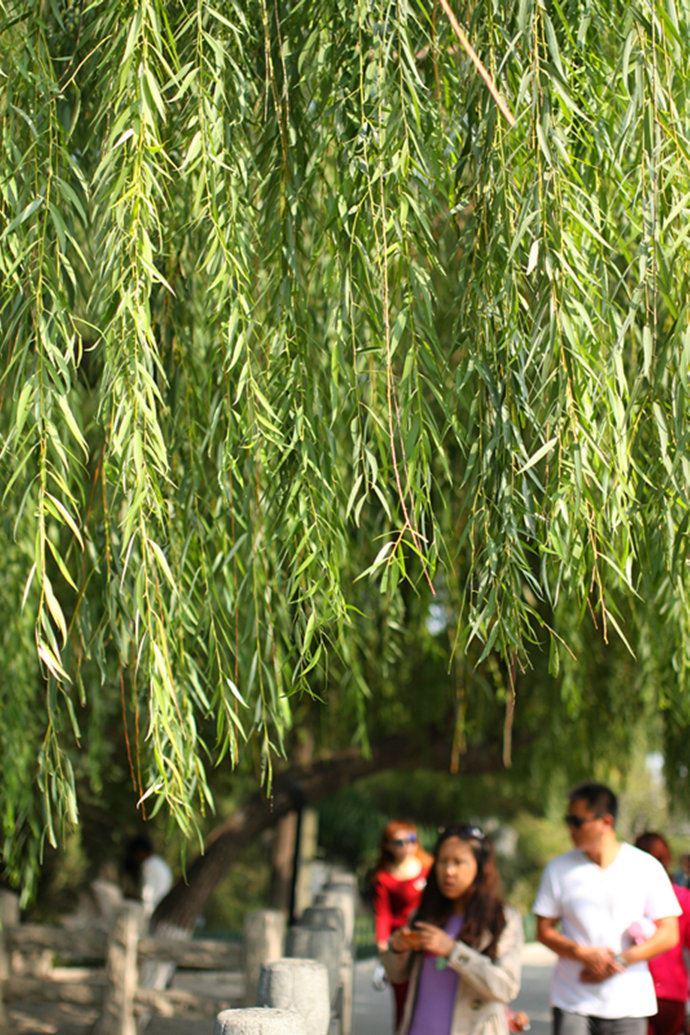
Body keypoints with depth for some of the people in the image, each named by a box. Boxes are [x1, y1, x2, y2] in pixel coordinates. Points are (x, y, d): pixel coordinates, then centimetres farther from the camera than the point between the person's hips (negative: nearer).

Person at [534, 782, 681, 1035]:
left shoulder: (646, 868, -1)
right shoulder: (559, 869, 3)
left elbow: (668, 934, -1)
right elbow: (544, 930, 4)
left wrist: (621, 960, -12)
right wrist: (583, 954, -14)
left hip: (628, 1004, 0)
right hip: (572, 1003, 0)